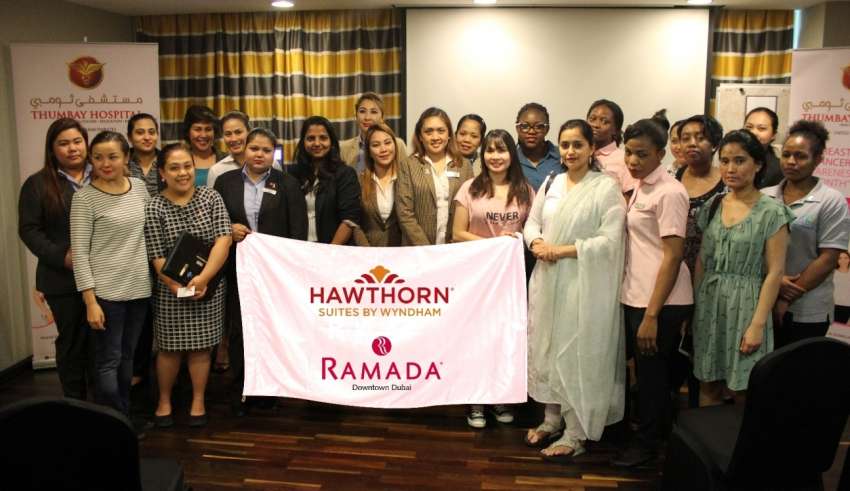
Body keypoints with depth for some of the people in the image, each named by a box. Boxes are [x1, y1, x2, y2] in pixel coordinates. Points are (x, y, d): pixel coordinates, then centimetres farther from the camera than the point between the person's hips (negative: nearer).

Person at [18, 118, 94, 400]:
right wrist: (62, 257, -15)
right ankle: (75, 403, 21)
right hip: (63, 279, -2)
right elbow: (29, 230, -3)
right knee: (72, 341, 9)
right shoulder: (38, 184, 1)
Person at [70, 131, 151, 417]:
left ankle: (125, 417, 29)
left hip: (139, 288, 5)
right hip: (106, 291, -5)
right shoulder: (84, 198, -9)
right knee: (109, 360, 1)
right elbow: (79, 253, -10)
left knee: (128, 357, 15)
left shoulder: (139, 186, 5)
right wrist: (90, 301, -14)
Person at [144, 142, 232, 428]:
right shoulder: (154, 208, -5)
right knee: (170, 348, 9)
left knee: (201, 347, 10)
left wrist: (202, 279, -20)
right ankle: (164, 402, 27)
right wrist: (181, 287, -18)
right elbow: (157, 258, -8)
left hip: (209, 289, 1)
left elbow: (223, 241, -10)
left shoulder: (211, 198, -2)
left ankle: (198, 402, 23)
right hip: (171, 291, -1)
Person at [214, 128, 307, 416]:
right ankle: (239, 392, 19)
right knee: (238, 330, 6)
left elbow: (298, 231, -3)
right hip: (237, 269, 2)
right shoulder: (226, 181, 7)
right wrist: (228, 229, -9)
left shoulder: (287, 184, 1)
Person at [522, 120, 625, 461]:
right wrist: (537, 243, -10)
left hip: (584, 284, -6)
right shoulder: (551, 183, 11)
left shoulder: (607, 187, -8)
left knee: (577, 353, 0)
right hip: (547, 279, 6)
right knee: (547, 347, 13)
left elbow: (610, 241, -15)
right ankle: (552, 418, 31)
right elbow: (532, 222, 13)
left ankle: (576, 433, 13)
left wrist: (563, 250, -18)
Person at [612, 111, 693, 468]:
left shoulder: (669, 192, -15)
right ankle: (660, 431, 35)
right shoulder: (640, 188, 10)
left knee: (652, 373, 6)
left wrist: (651, 315, -19)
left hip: (660, 302, -8)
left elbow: (673, 256, -18)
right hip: (636, 296, 8)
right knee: (648, 371, 18)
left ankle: (646, 443, 24)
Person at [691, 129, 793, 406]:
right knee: (709, 388, 11)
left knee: (743, 392, 3)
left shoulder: (771, 212, -7)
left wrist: (758, 324, -14)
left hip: (745, 305, -4)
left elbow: (774, 272, -10)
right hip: (709, 305, 4)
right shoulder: (713, 206, 7)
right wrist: (695, 305, 7)